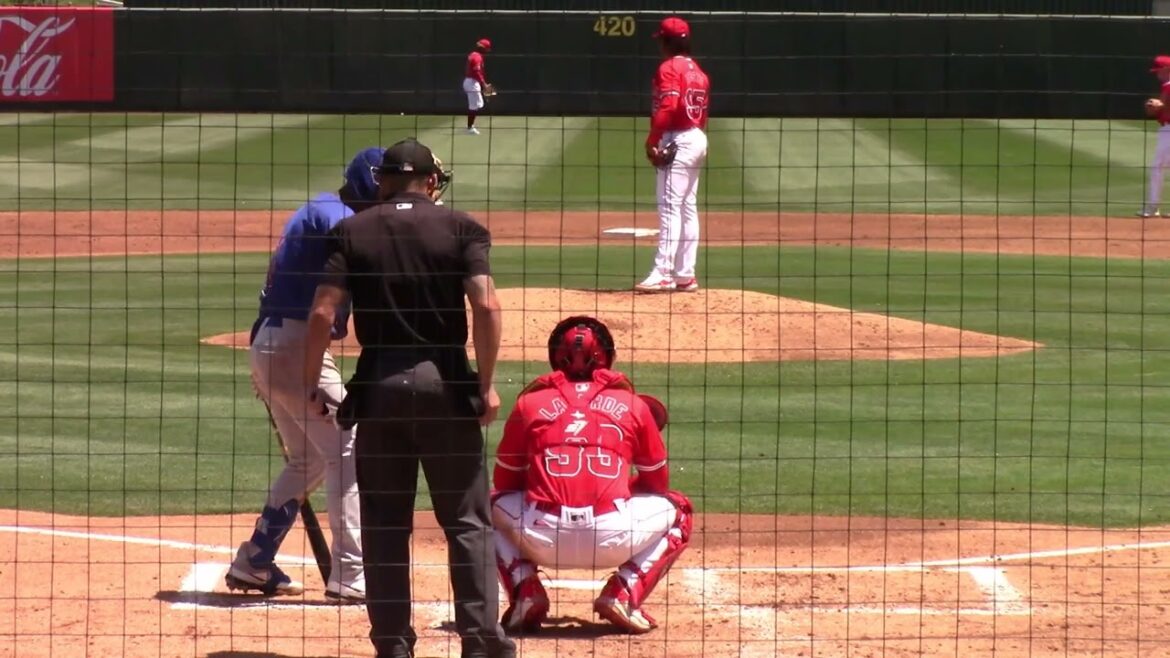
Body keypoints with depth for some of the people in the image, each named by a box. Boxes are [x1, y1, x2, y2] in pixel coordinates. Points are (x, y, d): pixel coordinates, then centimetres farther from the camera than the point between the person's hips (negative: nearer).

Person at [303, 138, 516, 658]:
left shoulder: (353, 231, 5)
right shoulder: (459, 227, 1)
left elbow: (323, 312, -5)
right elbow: (486, 306, -11)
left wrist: (310, 382, 5)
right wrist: (486, 383, -4)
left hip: (377, 383, 1)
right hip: (444, 381, -1)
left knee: (383, 522, 9)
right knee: (467, 518, 5)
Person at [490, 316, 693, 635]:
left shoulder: (530, 402, 16)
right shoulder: (634, 405, 15)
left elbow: (505, 482, 24)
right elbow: (657, 483, 25)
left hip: (541, 538, 1)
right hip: (612, 541, -1)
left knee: (496, 506, 34)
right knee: (678, 510, 28)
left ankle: (525, 591, 8)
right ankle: (623, 593, 7)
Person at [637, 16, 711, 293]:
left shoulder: (669, 68, -11)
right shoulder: (697, 71, 16)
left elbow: (667, 108, -21)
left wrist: (652, 142, -20)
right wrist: (696, 137, 19)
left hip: (677, 142, -10)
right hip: (698, 140, 10)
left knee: (669, 207, -13)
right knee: (688, 208, 12)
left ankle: (663, 274, -19)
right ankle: (685, 275, 14)